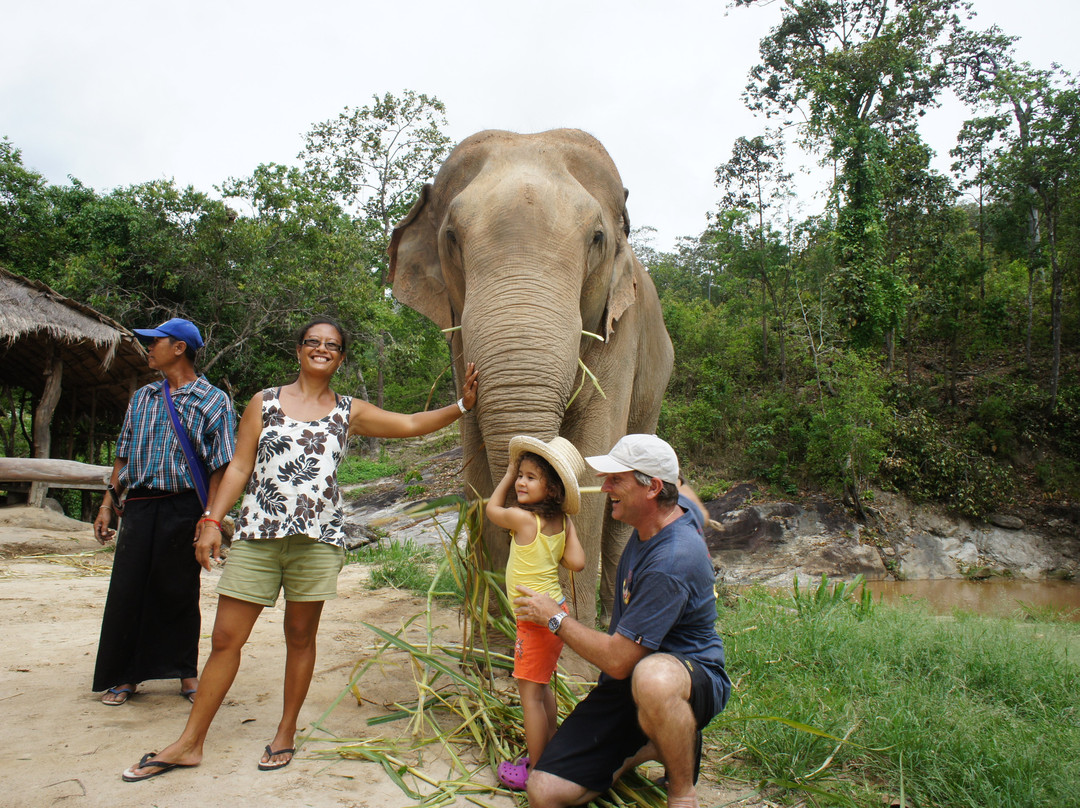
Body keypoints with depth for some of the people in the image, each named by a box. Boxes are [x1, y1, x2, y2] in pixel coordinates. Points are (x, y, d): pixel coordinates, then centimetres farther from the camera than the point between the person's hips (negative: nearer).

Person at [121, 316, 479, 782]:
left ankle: (286, 734, 24)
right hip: (256, 535, 0)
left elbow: (413, 424, 11)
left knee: (301, 637, 7)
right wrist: (213, 521, 0)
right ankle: (189, 744, 15)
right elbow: (239, 467, 8)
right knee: (225, 638, 2)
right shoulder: (265, 402, 10)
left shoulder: (349, 412, 11)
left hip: (317, 539, 0)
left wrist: (461, 405, 4)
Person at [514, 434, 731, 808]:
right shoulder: (678, 508, -2)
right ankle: (647, 748, 18)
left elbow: (617, 661, -27)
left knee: (653, 678, -47)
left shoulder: (672, 561, -30)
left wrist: (554, 618, -13)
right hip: (625, 686, 8)